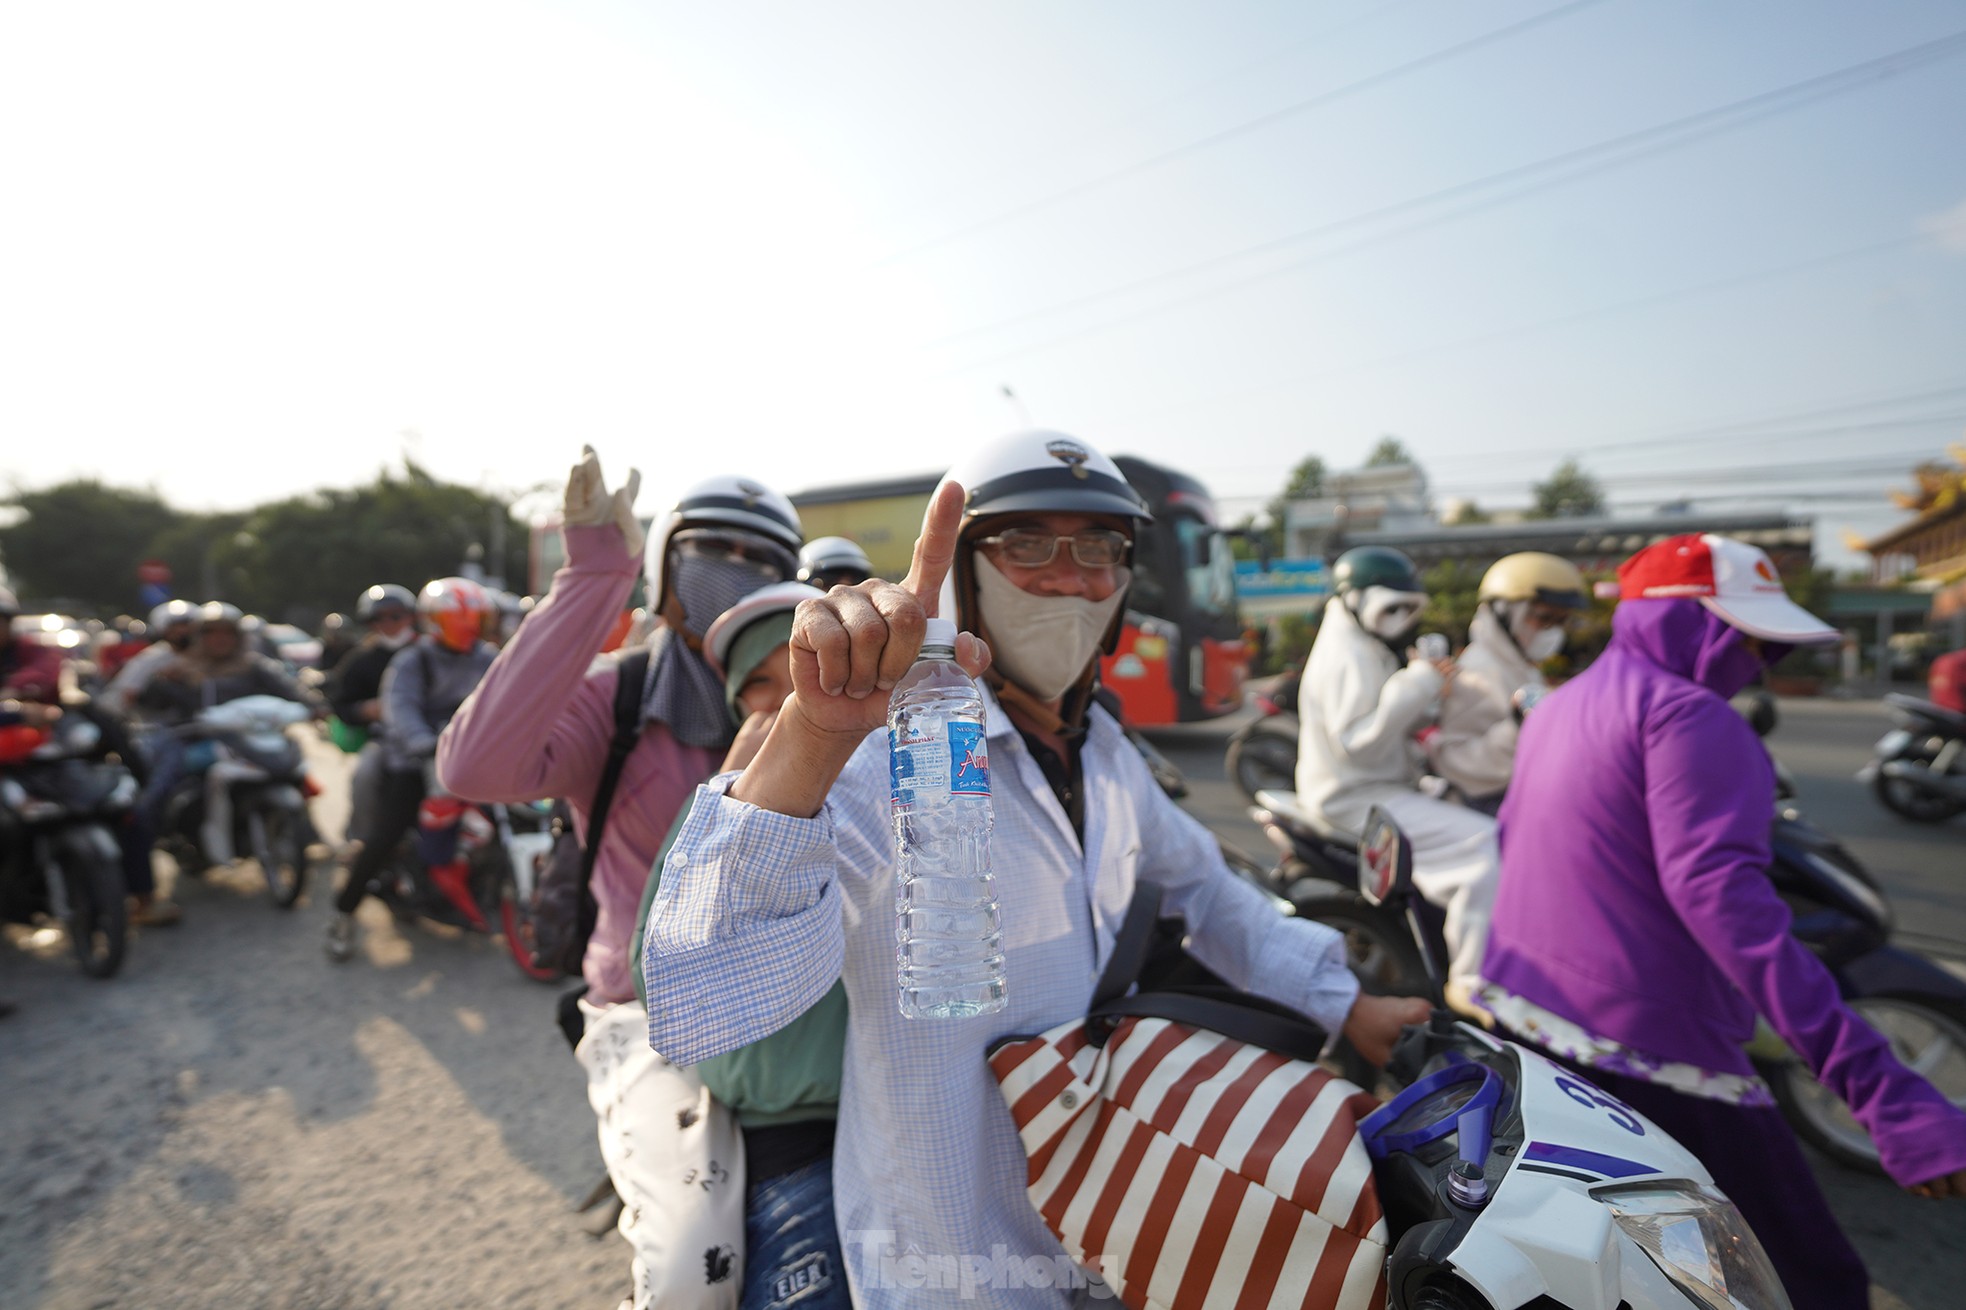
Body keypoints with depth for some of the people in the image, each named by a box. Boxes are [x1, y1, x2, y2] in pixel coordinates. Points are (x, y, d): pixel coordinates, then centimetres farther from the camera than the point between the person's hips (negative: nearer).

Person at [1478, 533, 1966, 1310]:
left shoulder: (1556, 709, 14)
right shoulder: (1686, 714, -14)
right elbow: (1717, 890, -28)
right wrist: (1883, 1087, -32)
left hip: (1519, 1019, 9)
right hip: (1648, 1055, -8)